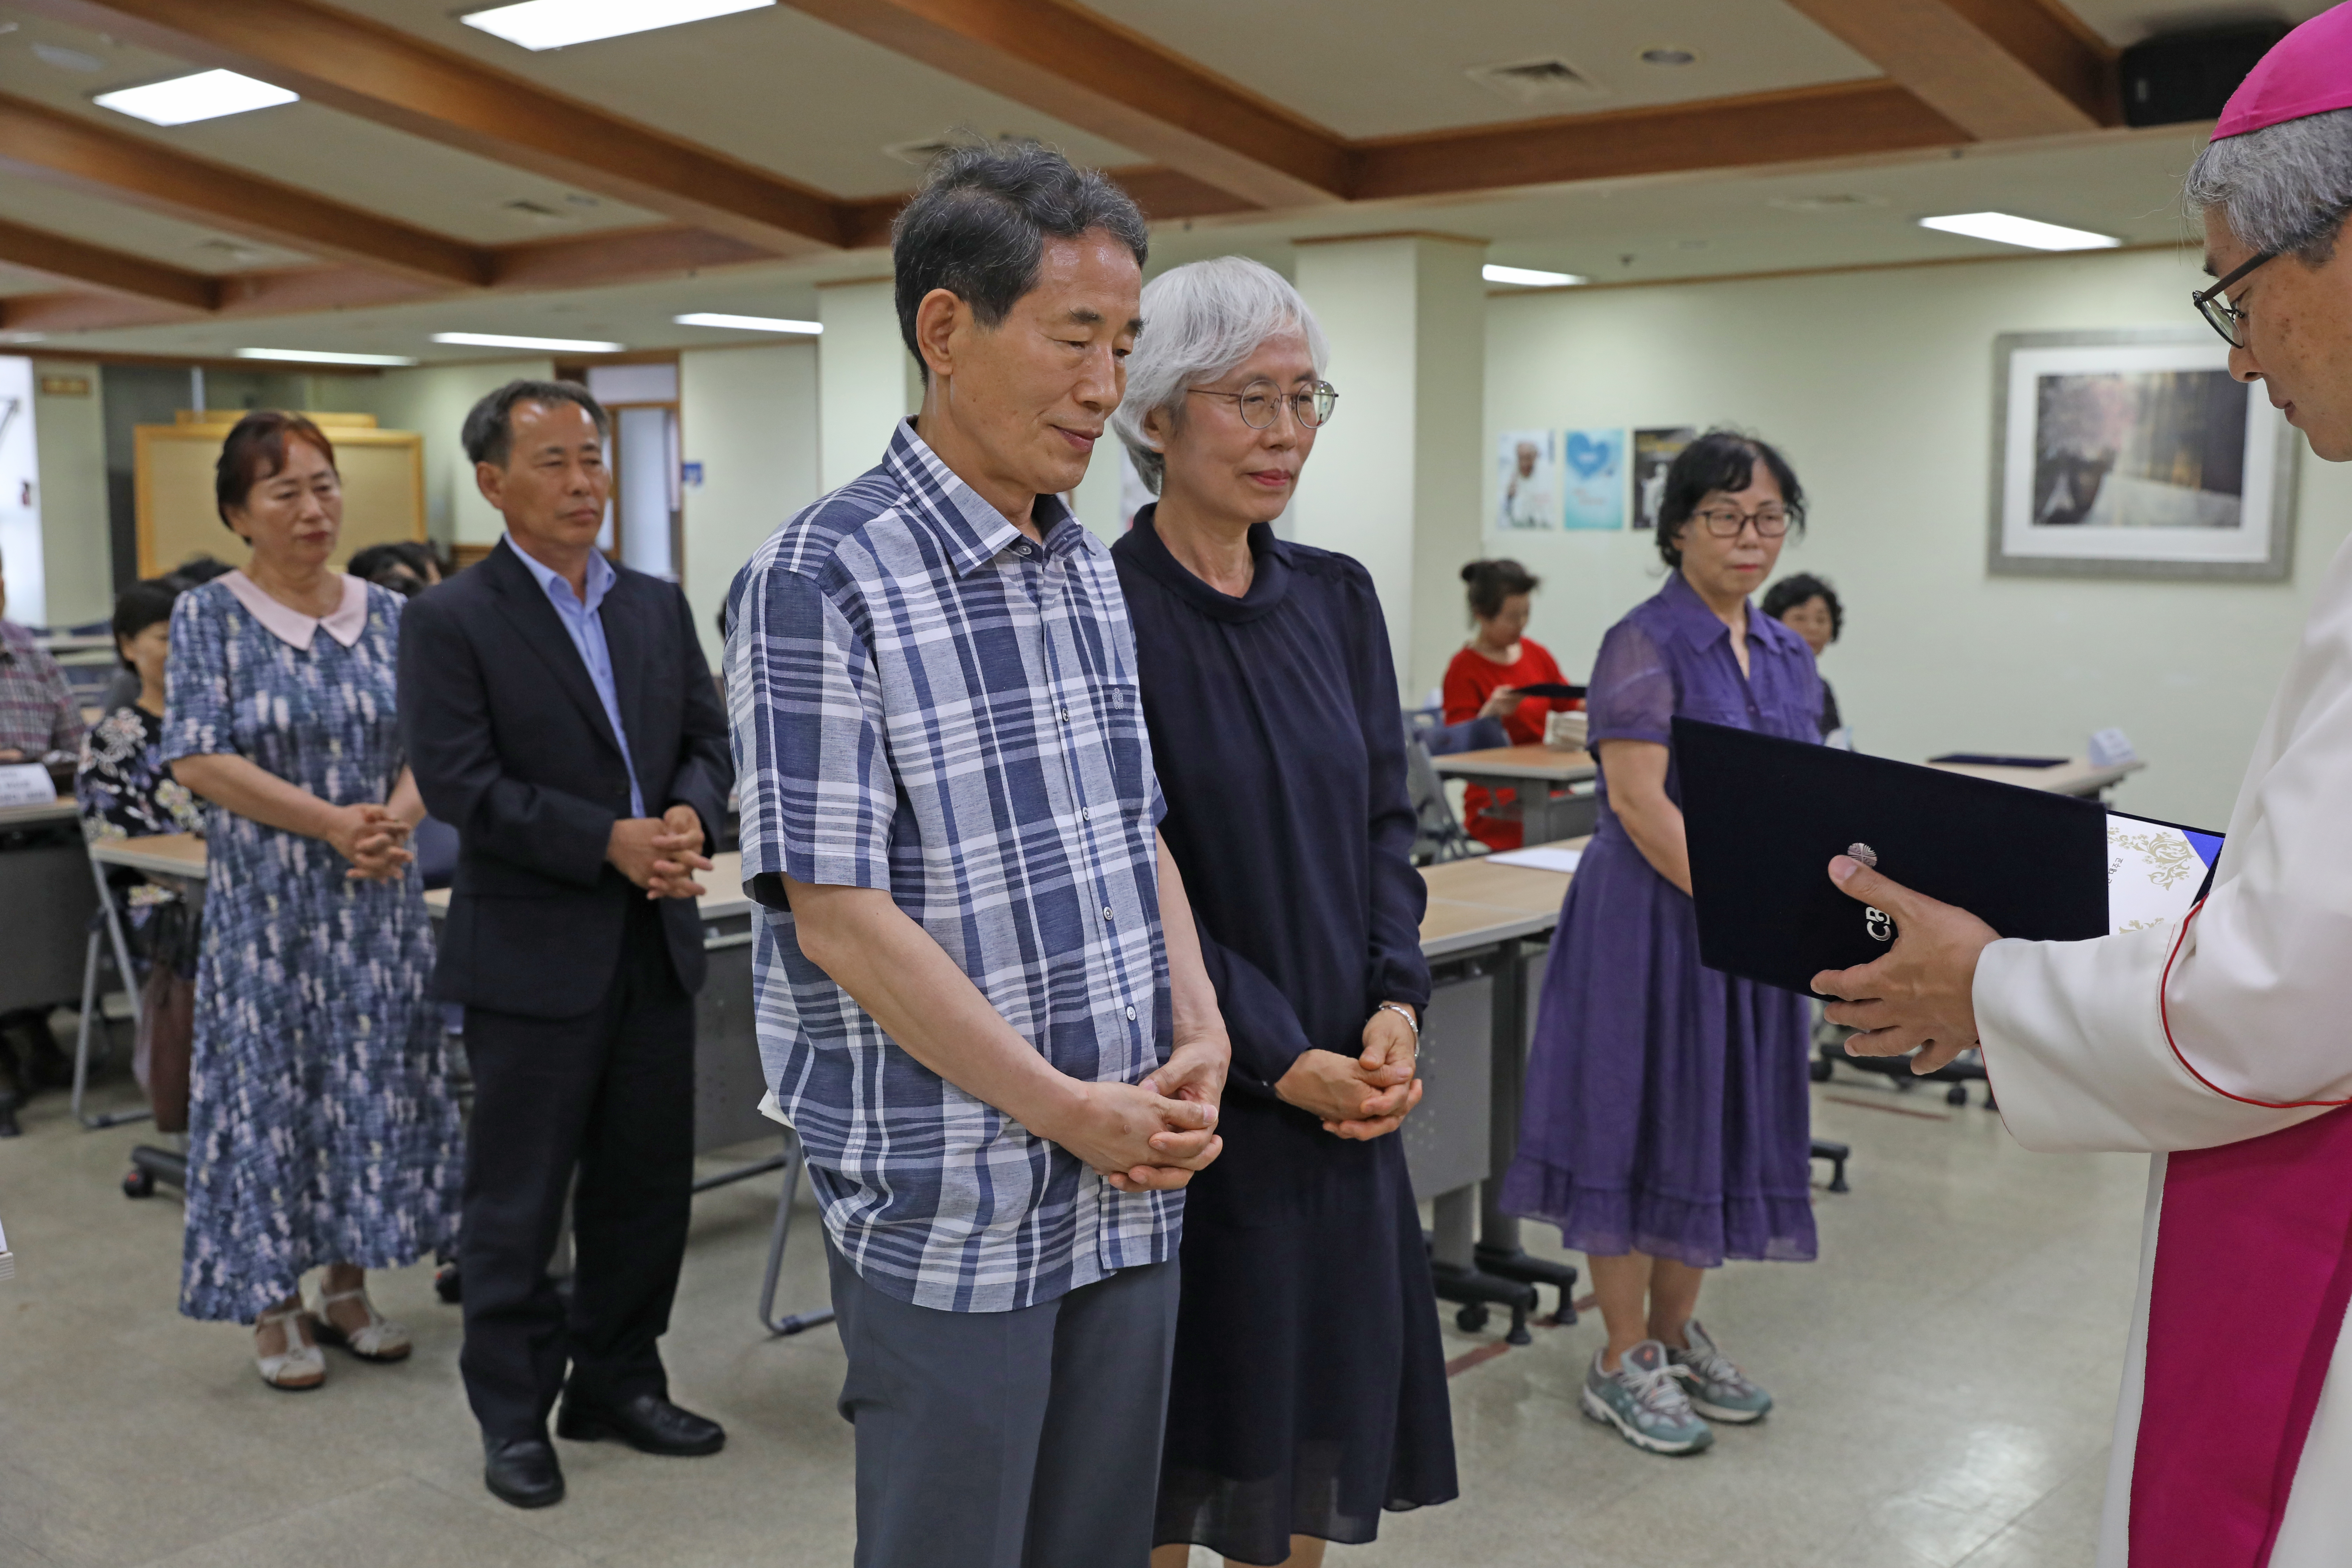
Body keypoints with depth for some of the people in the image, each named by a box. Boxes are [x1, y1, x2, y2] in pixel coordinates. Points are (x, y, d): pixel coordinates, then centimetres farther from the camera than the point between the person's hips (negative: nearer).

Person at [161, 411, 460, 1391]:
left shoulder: (387, 617, 6)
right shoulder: (208, 618, -4)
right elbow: (198, 759, -11)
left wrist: (395, 822, -18)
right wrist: (332, 822, -19)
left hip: (379, 901, 3)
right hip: (264, 904, -3)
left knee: (373, 1082, 8)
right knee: (267, 1087, 3)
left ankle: (347, 1286, 22)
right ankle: (273, 1308, 16)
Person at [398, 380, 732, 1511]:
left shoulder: (659, 608, 11)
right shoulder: (452, 621, -7)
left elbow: (709, 741, 9)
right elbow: (459, 782, -15)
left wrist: (689, 815, -13)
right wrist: (609, 842, -21)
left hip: (654, 941, 6)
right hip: (533, 951, -5)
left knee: (646, 1185, 14)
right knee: (519, 1197, 5)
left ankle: (617, 1384, 30)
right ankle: (514, 1418, 20)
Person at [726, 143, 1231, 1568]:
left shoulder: (1092, 570, 9)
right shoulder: (826, 578, -13)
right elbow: (839, 918, -17)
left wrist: (1199, 1032, -2)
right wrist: (1070, 1110, -16)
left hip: (1131, 1191, 7)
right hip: (952, 1216, -7)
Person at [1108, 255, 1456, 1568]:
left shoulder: (1337, 599, 7)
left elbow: (1386, 823, 8)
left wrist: (1397, 1004, -7)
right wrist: (1279, 1057, -17)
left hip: (1342, 1087, 6)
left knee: (1315, 1428, 16)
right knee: (1167, 1456, 9)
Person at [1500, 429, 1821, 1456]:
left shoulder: (1788, 656, 11)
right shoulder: (1647, 644, -11)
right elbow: (1638, 801, -18)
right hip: (1652, 919, -7)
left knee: (1719, 1121, 14)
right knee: (1638, 1118, 2)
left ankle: (1677, 1332, 30)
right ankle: (1624, 1360, 14)